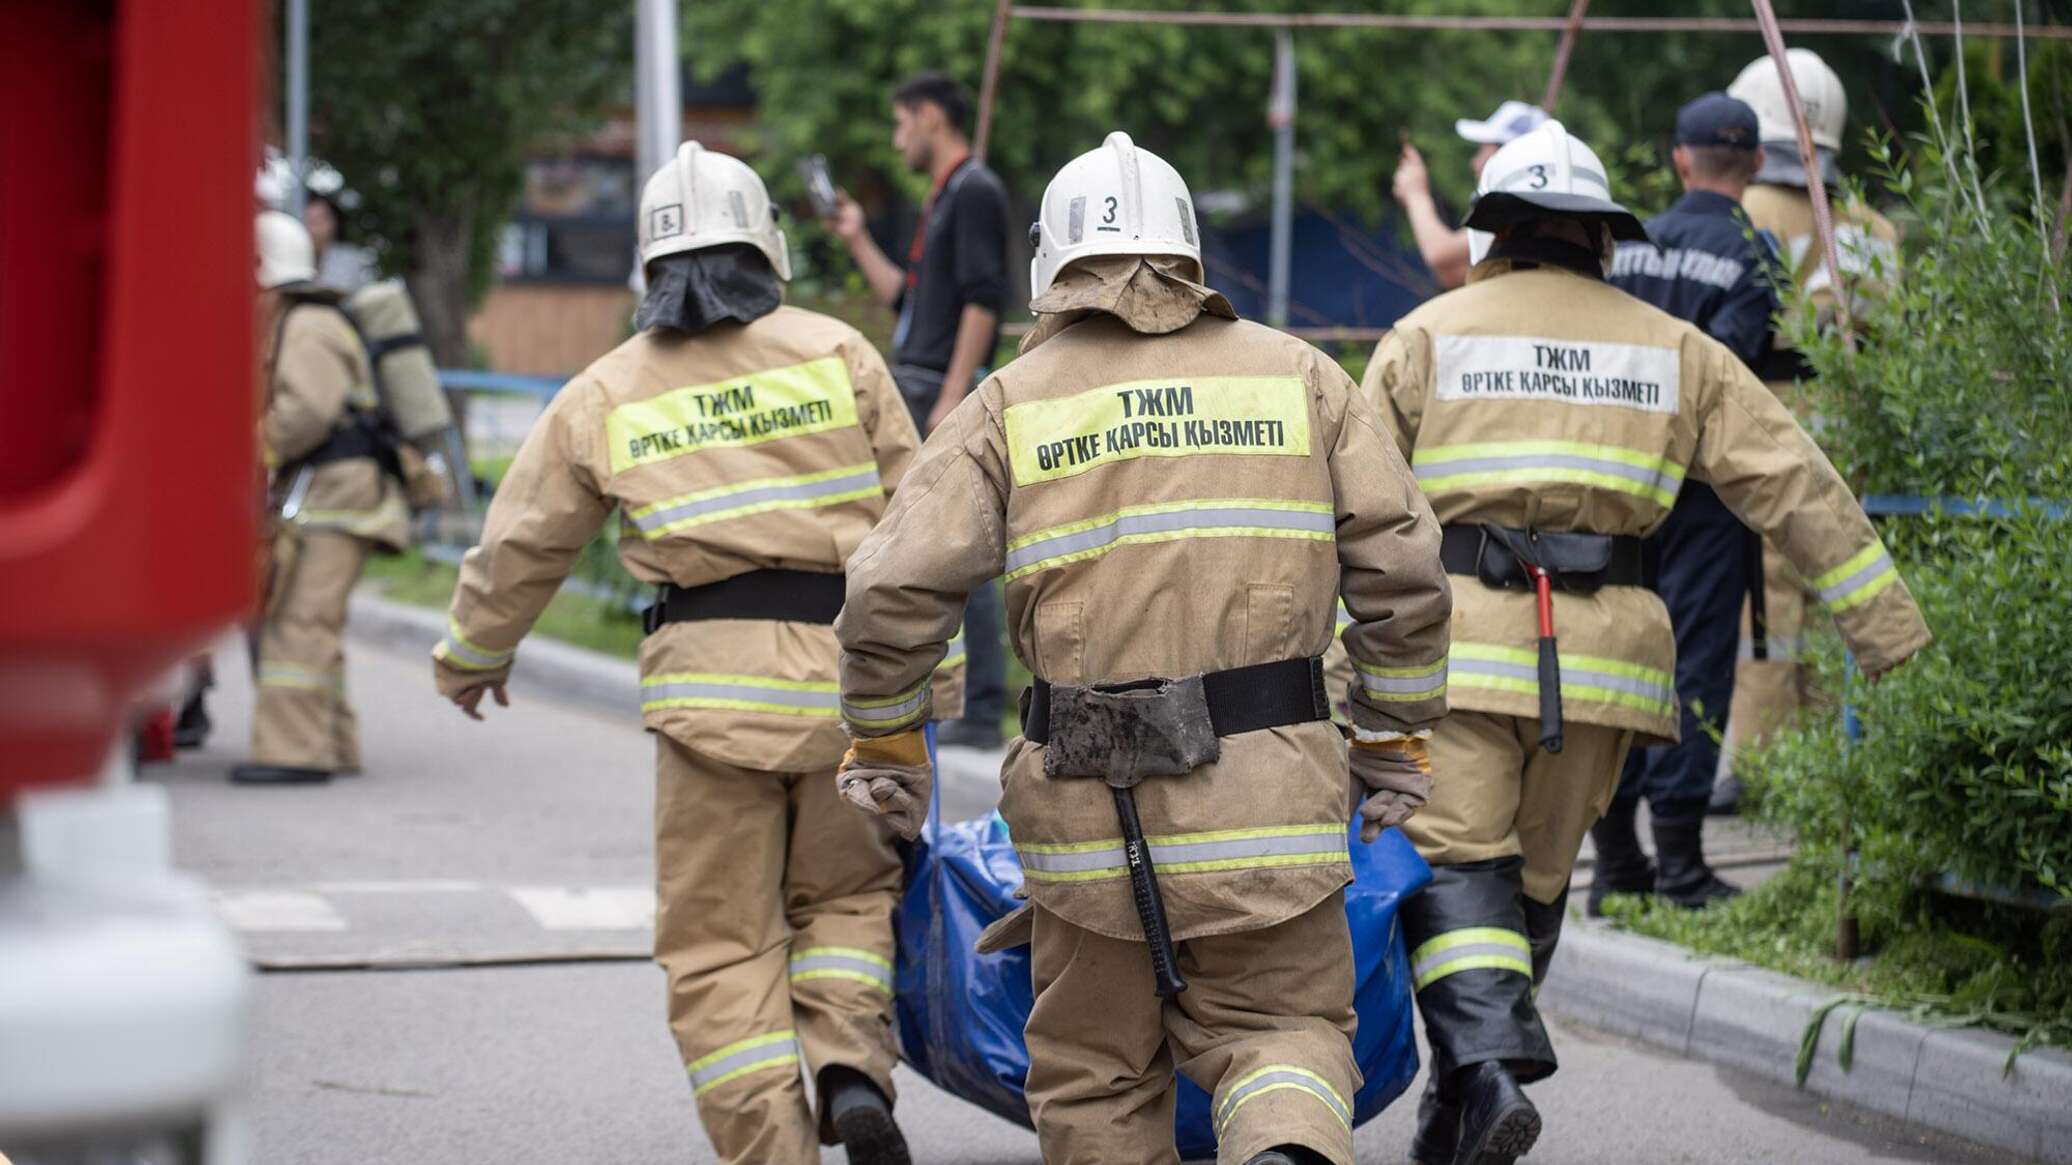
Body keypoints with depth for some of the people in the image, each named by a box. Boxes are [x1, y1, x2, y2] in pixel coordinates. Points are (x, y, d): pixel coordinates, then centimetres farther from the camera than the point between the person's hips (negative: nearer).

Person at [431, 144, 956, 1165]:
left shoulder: (605, 393, 10)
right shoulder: (837, 352, 7)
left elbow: (519, 550, 18)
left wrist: (472, 658, 35)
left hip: (710, 678, -1)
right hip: (848, 662, 1)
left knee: (721, 944, 6)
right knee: (846, 890, 20)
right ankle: (851, 1067, -4)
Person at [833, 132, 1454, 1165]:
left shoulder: (1012, 404, 5)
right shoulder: (1297, 376, 9)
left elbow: (893, 591, -2)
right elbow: (1401, 567, 6)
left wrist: (883, 746, 12)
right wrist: (1395, 739, 16)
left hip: (1090, 791, 0)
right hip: (1268, 787, 0)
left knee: (1097, 1074, 14)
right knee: (1282, 1028, 8)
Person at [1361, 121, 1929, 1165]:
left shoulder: (1427, 336, 9)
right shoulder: (1674, 351, 14)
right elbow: (1794, 486, 11)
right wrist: (1887, 627, 12)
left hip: (1459, 639, -3)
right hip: (1603, 651, 3)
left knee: (1454, 868, -5)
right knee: (1536, 873, 15)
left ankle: (1488, 1069, -27)